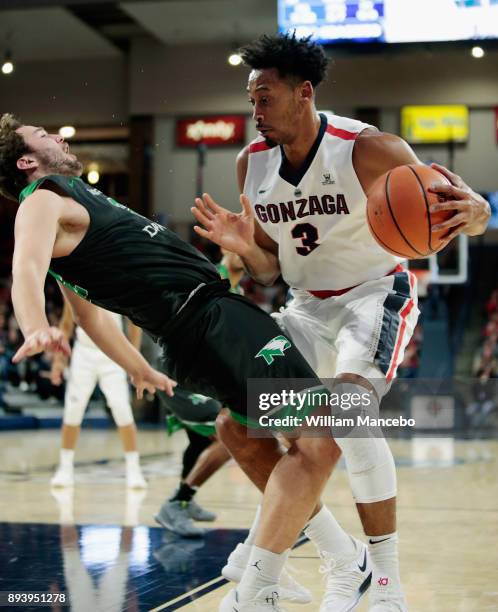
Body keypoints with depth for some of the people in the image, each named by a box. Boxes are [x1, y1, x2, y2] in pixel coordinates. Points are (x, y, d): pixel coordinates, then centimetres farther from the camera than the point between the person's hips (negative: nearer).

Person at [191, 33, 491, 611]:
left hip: (377, 293, -6)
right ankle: (343, 560, 9)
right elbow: (271, 270, 7)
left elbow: (473, 211, -17)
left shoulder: (369, 149, -21)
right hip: (310, 306, 7)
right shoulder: (252, 164, -4)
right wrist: (247, 248, -17)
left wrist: (469, 208, -42)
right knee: (236, 428, -2)